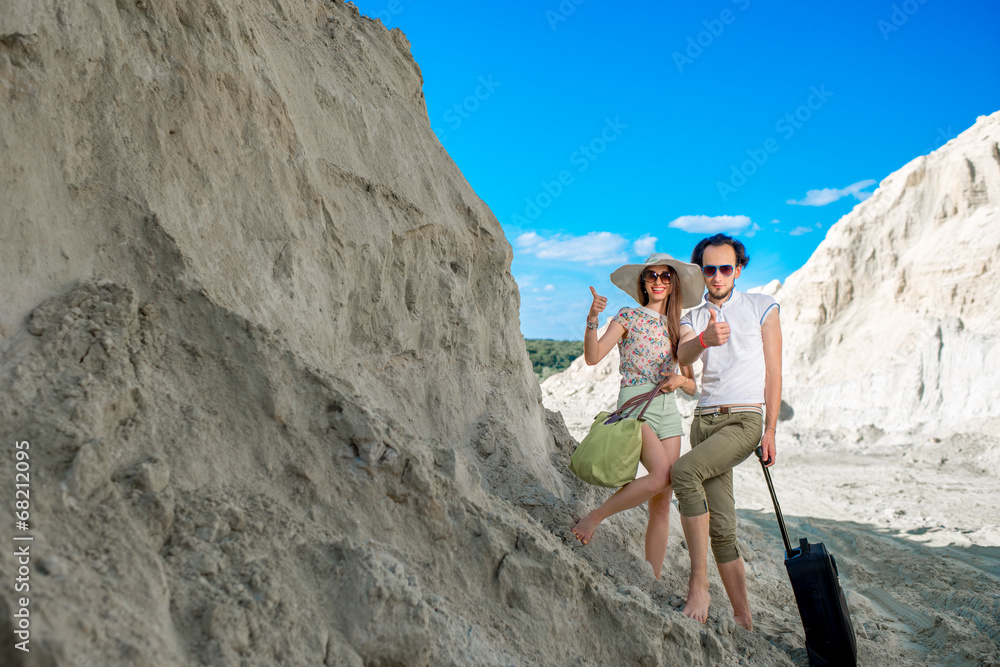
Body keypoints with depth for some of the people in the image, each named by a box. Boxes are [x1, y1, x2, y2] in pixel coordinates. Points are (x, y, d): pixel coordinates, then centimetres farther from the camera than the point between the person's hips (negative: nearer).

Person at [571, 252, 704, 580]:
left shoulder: (677, 328, 18)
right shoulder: (629, 316, 5)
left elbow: (692, 386, 19)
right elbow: (593, 357, -9)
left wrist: (680, 380, -3)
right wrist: (592, 319, -23)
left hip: (668, 410, 5)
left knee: (662, 504, 0)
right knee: (661, 475, -28)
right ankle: (593, 518, -9)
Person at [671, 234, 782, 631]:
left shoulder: (762, 308, 8)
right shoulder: (694, 319, 15)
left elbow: (773, 371, 4)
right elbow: (681, 356, -9)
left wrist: (770, 431, -4)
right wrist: (705, 339, -33)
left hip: (744, 420, -4)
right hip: (705, 419, 4)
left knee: (684, 470, -30)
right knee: (720, 527, 0)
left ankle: (698, 584, -24)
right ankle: (743, 619, 9)